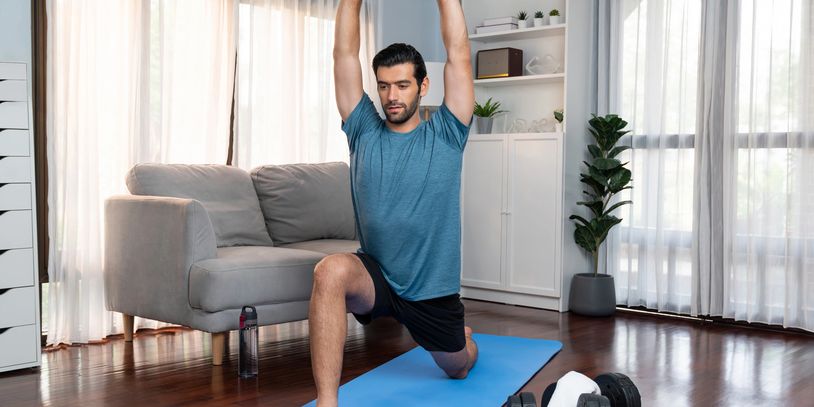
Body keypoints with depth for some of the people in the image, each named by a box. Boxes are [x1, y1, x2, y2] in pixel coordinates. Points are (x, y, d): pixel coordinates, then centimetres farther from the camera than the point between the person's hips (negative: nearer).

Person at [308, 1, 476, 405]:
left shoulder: (445, 135, -6)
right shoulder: (364, 132, -2)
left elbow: (458, 55, -13)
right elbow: (344, 53, -7)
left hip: (432, 286, 0)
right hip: (375, 274, 0)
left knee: (458, 368, 21)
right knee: (330, 272, -35)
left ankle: (463, 336, 62)